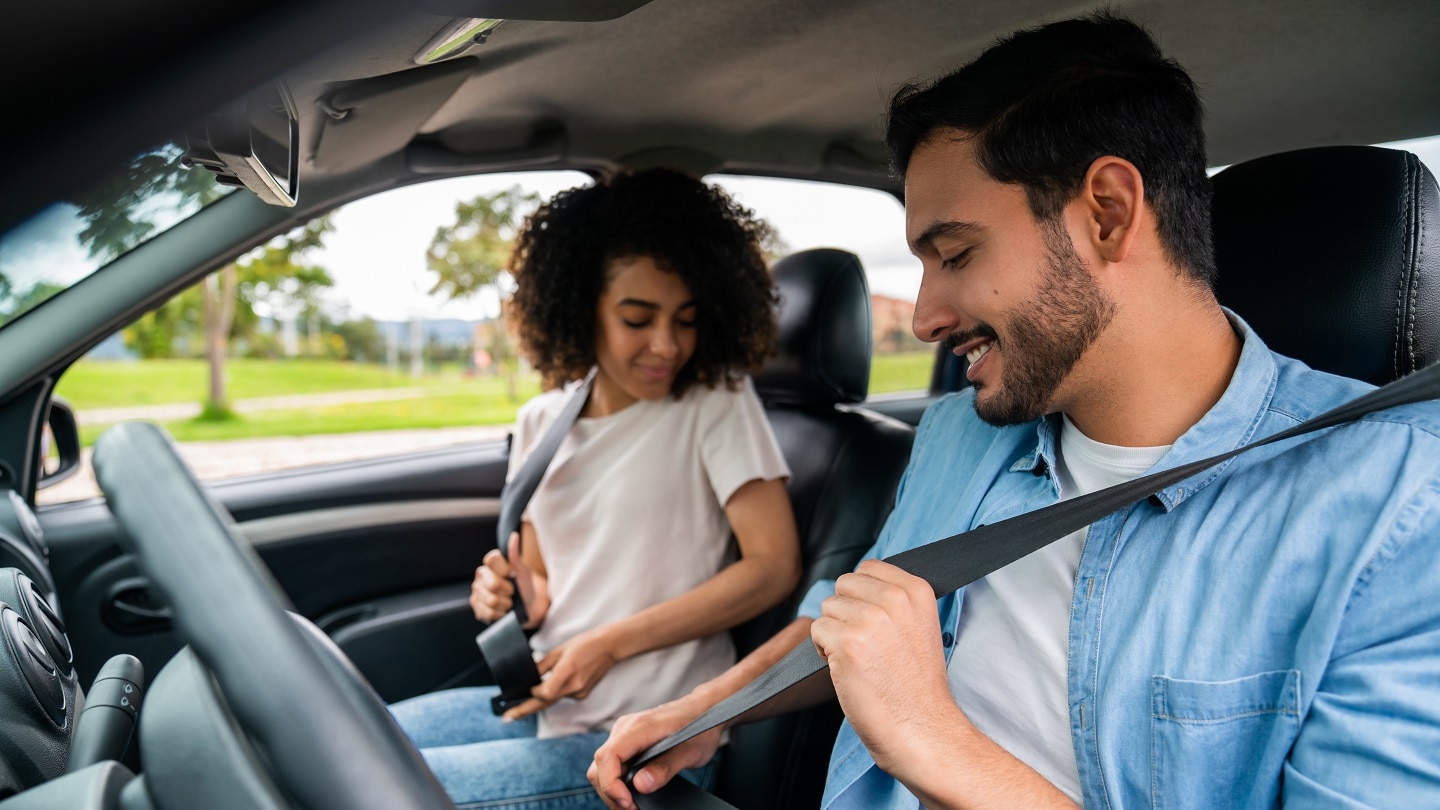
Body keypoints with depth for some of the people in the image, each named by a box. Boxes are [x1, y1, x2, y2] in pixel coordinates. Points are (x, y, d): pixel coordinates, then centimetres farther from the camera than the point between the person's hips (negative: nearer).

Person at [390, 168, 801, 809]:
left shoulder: (716, 400, -9)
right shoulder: (541, 421, 7)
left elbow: (773, 567, -14)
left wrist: (611, 644, -17)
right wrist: (518, 597, -11)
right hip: (547, 703, 6)